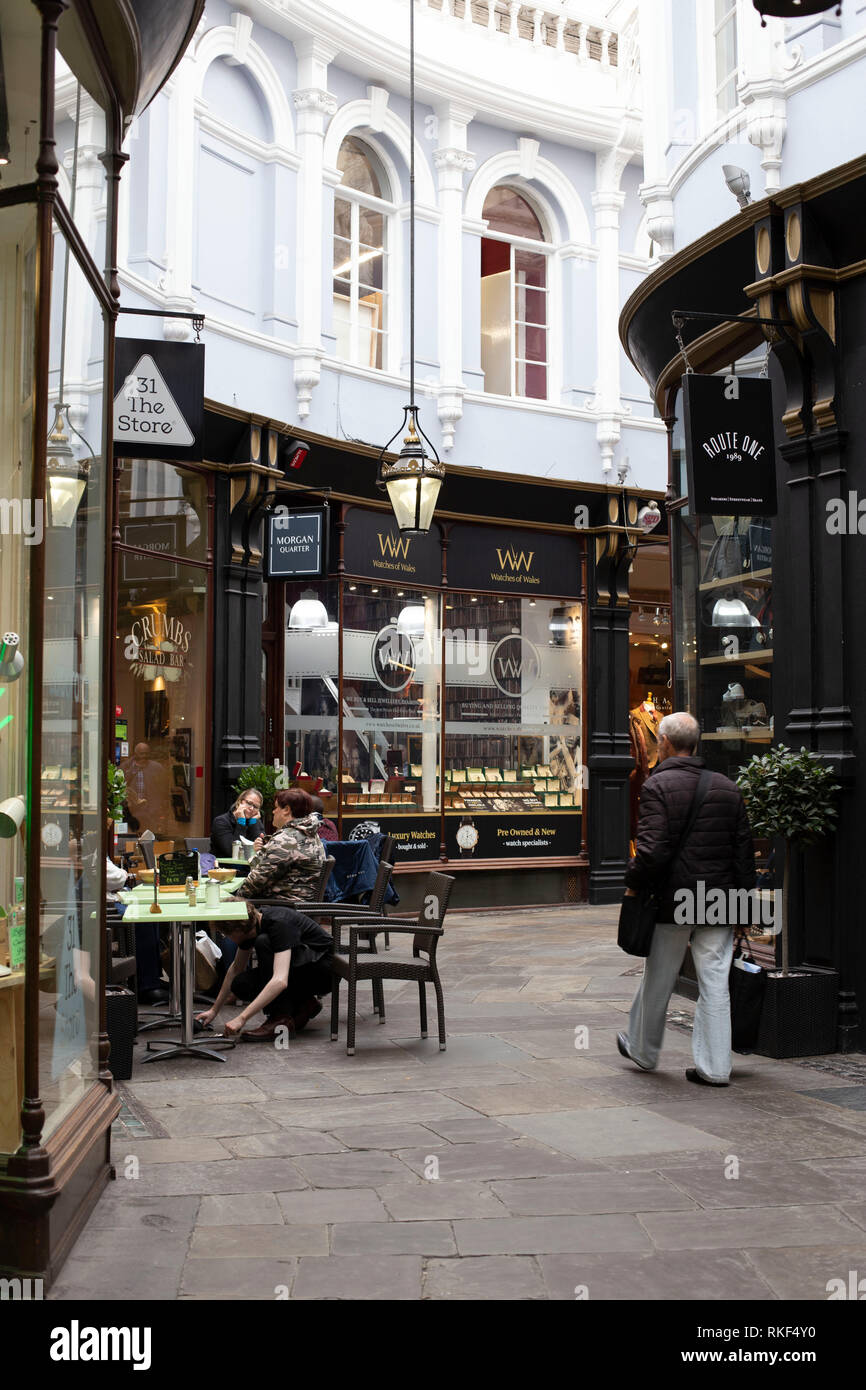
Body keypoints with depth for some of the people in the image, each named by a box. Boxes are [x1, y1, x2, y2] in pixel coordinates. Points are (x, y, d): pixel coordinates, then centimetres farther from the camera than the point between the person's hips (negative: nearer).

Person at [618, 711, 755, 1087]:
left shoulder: (657, 785, -12)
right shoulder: (728, 788, 6)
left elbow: (651, 851, -20)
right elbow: (745, 852, 8)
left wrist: (633, 883, -3)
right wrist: (742, 907, 13)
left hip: (672, 901, -4)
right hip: (718, 901, 4)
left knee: (657, 981, 12)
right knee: (715, 983, 7)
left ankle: (642, 1049, 31)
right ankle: (714, 1066, 9)